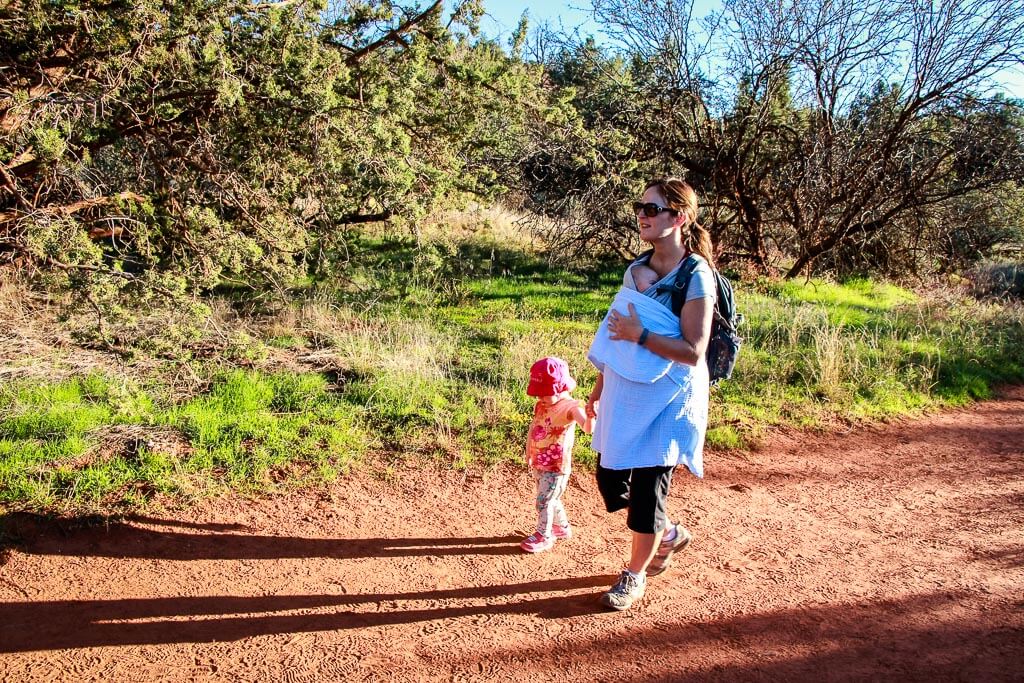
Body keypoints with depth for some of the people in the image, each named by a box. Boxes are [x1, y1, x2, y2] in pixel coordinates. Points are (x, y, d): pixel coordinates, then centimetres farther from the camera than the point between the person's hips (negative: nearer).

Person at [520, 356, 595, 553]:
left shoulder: (569, 407, -22)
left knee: (543, 501, -3)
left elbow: (588, 428, -38)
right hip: (539, 464, 8)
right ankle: (562, 527, 41)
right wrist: (528, 453, 13)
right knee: (550, 499, 21)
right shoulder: (541, 405, 2)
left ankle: (543, 536, 14)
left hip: (557, 467, -8)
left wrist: (591, 414, -59)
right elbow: (533, 428, 14)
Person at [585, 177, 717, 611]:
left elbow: (692, 351, -21)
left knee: (647, 489, 3)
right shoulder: (637, 268, 7)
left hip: (666, 400, -7)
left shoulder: (696, 276, -14)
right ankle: (669, 535, 38)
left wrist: (639, 334, -22)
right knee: (610, 479, 12)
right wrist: (600, 388, 16)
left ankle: (635, 575, 25)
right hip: (624, 396, 7)